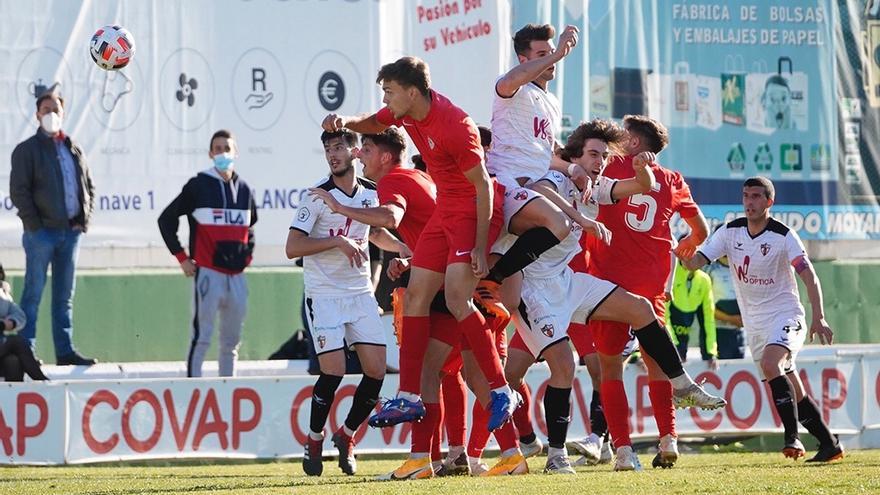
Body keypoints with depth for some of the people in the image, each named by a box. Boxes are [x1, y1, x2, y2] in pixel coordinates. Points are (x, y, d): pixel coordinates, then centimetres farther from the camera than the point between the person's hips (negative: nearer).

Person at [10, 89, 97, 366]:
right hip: (42, 232, -5)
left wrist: (84, 219, 6)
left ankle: (65, 351, 11)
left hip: (70, 231, 5)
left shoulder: (74, 150, 15)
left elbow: (88, 187, 20)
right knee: (33, 294, -4)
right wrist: (34, 225, -14)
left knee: (65, 296, 8)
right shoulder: (28, 150, -1)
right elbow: (18, 191, -7)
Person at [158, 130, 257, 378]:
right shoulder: (199, 185, -1)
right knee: (201, 337, -10)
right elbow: (166, 219, 3)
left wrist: (247, 254, 15)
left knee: (232, 341, 10)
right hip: (207, 271, -6)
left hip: (236, 274, 6)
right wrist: (182, 258, -1)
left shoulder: (243, 189, 13)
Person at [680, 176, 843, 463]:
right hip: (754, 325, 6)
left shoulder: (783, 236, -12)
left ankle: (792, 436, -32)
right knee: (793, 392, 7)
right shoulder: (730, 232, 1)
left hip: (785, 314, -6)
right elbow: (697, 262, -4)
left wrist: (818, 318, -27)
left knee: (770, 364, -31)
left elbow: (809, 276, -16)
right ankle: (829, 444, 15)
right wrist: (686, 257, -29)